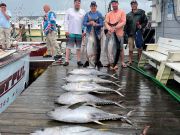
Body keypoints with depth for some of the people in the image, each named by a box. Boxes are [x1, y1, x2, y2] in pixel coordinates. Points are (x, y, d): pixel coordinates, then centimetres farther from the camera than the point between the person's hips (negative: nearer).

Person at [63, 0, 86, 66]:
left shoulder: (83, 12, 10)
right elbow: (66, 21, 4)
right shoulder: (69, 11, 7)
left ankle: (79, 60, 14)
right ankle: (67, 60, -2)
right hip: (71, 32, -2)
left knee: (79, 47, 8)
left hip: (79, 32, 2)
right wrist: (66, 30, -5)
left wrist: (84, 31, -3)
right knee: (69, 46, -3)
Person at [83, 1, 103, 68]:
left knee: (98, 47, 0)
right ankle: (88, 61, 12)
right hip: (89, 32, 1)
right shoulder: (87, 14, 5)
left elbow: (101, 24, -5)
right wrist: (89, 23, -21)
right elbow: (84, 23, -3)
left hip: (97, 33, 0)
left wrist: (96, 24, -23)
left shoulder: (99, 14, 2)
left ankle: (97, 61, 12)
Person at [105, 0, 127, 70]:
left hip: (119, 33, -3)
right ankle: (111, 62, 13)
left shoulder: (122, 12, 2)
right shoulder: (109, 14, 11)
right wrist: (109, 28, -18)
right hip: (110, 33, 3)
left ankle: (122, 62, 12)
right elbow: (106, 23, 3)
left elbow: (123, 22, -7)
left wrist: (115, 27, -18)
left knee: (120, 48, 3)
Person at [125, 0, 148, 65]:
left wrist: (141, 26, -14)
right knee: (130, 49, 3)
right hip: (131, 34, 1)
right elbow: (126, 25, 9)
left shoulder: (141, 13, 4)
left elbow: (145, 21, 3)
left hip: (139, 33, -1)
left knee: (140, 48, 5)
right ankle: (130, 61, 11)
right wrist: (127, 32, -1)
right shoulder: (128, 15, 11)